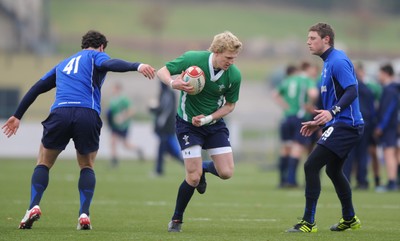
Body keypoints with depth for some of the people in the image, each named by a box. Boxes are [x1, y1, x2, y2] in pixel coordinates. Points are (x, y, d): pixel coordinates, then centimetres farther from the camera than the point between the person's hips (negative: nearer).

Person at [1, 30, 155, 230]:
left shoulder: (63, 63, 33)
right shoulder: (95, 56, 19)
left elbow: (36, 88, 34)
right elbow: (110, 64, -6)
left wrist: (17, 116, 39)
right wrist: (137, 66, -19)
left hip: (59, 113, 2)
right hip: (88, 115, -2)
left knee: (43, 163, 19)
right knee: (87, 166, 18)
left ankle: (34, 206, -3)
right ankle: (84, 215, 1)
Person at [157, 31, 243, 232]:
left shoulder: (234, 75, -17)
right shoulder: (193, 58, -23)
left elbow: (230, 105, -2)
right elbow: (162, 71, -11)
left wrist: (208, 118, -17)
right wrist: (173, 83, -33)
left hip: (214, 123, 3)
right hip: (188, 123, -3)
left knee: (226, 172, -6)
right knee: (193, 177, -10)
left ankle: (204, 168, 30)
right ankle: (176, 220, 11)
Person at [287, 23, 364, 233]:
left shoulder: (337, 61, -14)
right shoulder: (329, 62, 17)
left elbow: (352, 91, -25)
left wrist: (332, 112, -36)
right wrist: (320, 122, 24)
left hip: (344, 125, -11)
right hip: (341, 124, 11)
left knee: (311, 166, -14)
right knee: (333, 170, 24)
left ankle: (308, 222, -12)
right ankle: (349, 219, 37)